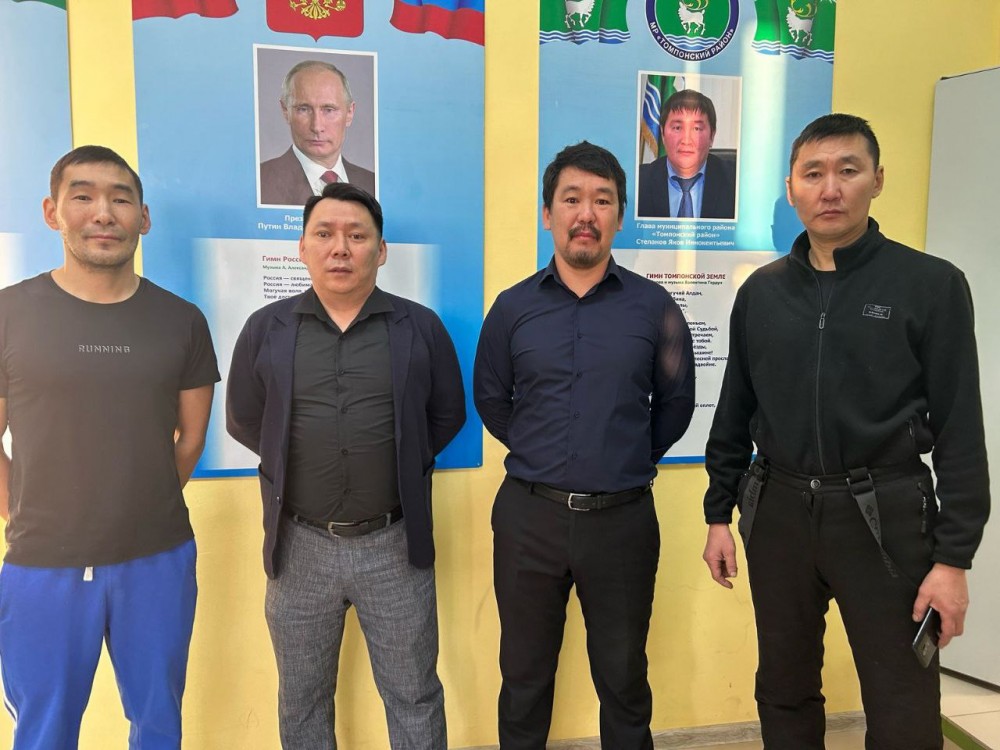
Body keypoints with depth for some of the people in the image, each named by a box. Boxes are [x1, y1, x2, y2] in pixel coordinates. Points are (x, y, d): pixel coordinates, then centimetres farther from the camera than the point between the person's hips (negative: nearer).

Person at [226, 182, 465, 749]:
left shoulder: (420, 328, -2)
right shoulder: (266, 329, 0)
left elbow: (448, 415, 5)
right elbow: (243, 420, 8)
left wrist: (403, 465, -1)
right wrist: (293, 467, 3)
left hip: (395, 544, -1)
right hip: (300, 545, 1)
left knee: (414, 696, 14)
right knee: (302, 702, 19)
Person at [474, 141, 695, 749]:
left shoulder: (654, 306, -2)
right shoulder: (513, 307, 0)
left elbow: (676, 403, 7)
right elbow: (490, 400, 10)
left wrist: (632, 460, 8)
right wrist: (539, 455, 10)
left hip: (623, 517, 0)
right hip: (528, 515, 1)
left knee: (623, 677, 16)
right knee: (525, 674, 17)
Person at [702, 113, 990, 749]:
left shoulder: (932, 285, -6)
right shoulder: (762, 291, 5)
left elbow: (960, 430, -7)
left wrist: (954, 557, -10)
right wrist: (719, 513, 8)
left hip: (884, 515, -3)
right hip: (778, 510, 3)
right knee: (785, 691, 17)